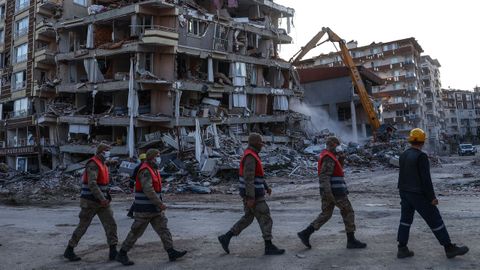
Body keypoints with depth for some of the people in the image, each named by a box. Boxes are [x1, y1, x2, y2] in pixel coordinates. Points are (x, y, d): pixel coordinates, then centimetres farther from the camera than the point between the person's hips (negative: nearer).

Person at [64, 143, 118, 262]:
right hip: (90, 202, -8)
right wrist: (102, 199, -31)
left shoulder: (103, 165, 13)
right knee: (82, 227, 4)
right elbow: (92, 184, -29)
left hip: (100, 201, 8)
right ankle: (69, 251, 22)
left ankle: (113, 252, -1)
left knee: (111, 224, -2)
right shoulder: (93, 164, -18)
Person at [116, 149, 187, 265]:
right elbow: (148, 190, -27)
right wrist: (160, 204, -24)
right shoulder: (145, 171, -19)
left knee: (163, 229, 5)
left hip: (154, 209, 9)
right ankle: (122, 254, 16)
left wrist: (159, 204, 17)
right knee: (136, 232, 2)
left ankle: (171, 252, 7)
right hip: (144, 210, -9)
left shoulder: (154, 170, 12)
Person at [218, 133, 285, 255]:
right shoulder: (250, 157, -21)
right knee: (265, 218, 0)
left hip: (251, 193, 10)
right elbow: (248, 178, -26)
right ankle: (269, 247, 10)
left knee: (248, 218, 15)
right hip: (252, 194, -10)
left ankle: (226, 237, 16)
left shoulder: (251, 155, 13)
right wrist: (251, 198, -26)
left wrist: (266, 186, 24)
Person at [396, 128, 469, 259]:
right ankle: (449, 248, 15)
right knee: (435, 221, 4)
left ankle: (402, 249, 13)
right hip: (419, 195, -8)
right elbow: (426, 179, -19)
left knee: (405, 219, 11)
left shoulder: (403, 155, 6)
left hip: (405, 193, 8)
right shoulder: (421, 156, -18)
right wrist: (432, 197, -13)